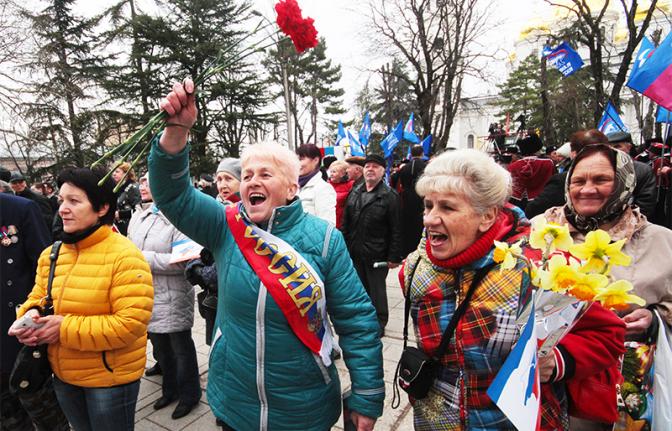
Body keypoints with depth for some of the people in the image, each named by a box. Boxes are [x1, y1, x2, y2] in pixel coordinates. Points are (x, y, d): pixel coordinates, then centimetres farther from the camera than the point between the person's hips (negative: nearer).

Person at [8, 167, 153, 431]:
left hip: (110, 377, -6)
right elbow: (37, 297, 13)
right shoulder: (50, 254, 1)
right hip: (63, 374, 7)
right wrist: (31, 315, -11)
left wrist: (65, 329, -24)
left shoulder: (124, 256, -22)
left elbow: (131, 323, -26)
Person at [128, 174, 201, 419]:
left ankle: (189, 394, 32)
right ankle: (170, 390, 43)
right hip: (147, 295, 8)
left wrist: (145, 258, -22)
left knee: (182, 348, 11)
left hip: (173, 298, -7)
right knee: (160, 348, 22)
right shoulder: (137, 217, 8)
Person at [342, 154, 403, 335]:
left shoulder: (390, 196, -8)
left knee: (377, 290, 8)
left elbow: (396, 230, -11)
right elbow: (345, 223, 12)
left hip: (376, 254, -5)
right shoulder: (354, 193, 9)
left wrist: (394, 256, -13)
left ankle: (379, 322, 25)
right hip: (355, 252, 5)